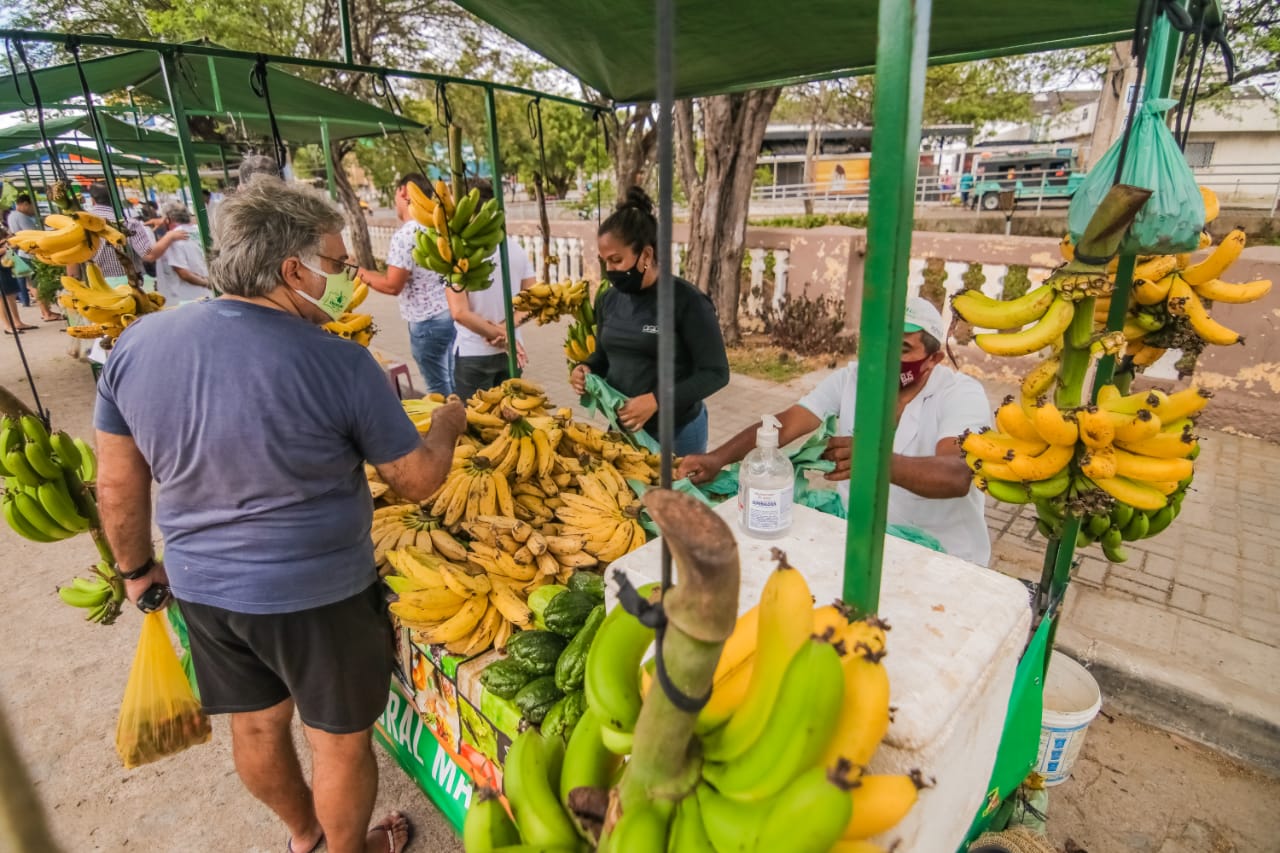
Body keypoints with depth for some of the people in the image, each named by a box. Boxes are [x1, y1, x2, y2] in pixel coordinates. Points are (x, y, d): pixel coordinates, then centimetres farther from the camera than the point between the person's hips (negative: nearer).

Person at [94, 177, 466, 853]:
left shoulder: (137, 342, -7)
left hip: (203, 587, 7)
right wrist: (449, 420, 5)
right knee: (340, 740, 18)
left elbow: (118, 485, 2)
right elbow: (419, 480, -14)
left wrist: (138, 568, 18)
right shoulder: (340, 364, -24)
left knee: (256, 724, 27)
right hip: (318, 595, -6)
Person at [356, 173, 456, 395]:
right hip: (452, 313, 8)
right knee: (453, 383, 18)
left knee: (439, 388, 6)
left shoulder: (403, 235, -17)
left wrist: (360, 273, -4)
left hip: (428, 321, -8)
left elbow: (392, 286, -19)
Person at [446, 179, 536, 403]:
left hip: (473, 355, -4)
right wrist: (504, 329, -7)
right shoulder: (516, 248, 3)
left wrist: (501, 336, -11)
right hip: (510, 352, 5)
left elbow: (460, 313, -18)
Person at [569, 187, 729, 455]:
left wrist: (656, 400, -25)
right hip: (622, 428, 5)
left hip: (677, 432, -5)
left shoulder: (687, 301, -16)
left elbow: (716, 373, -16)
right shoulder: (608, 301, 2)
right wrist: (587, 369, -7)